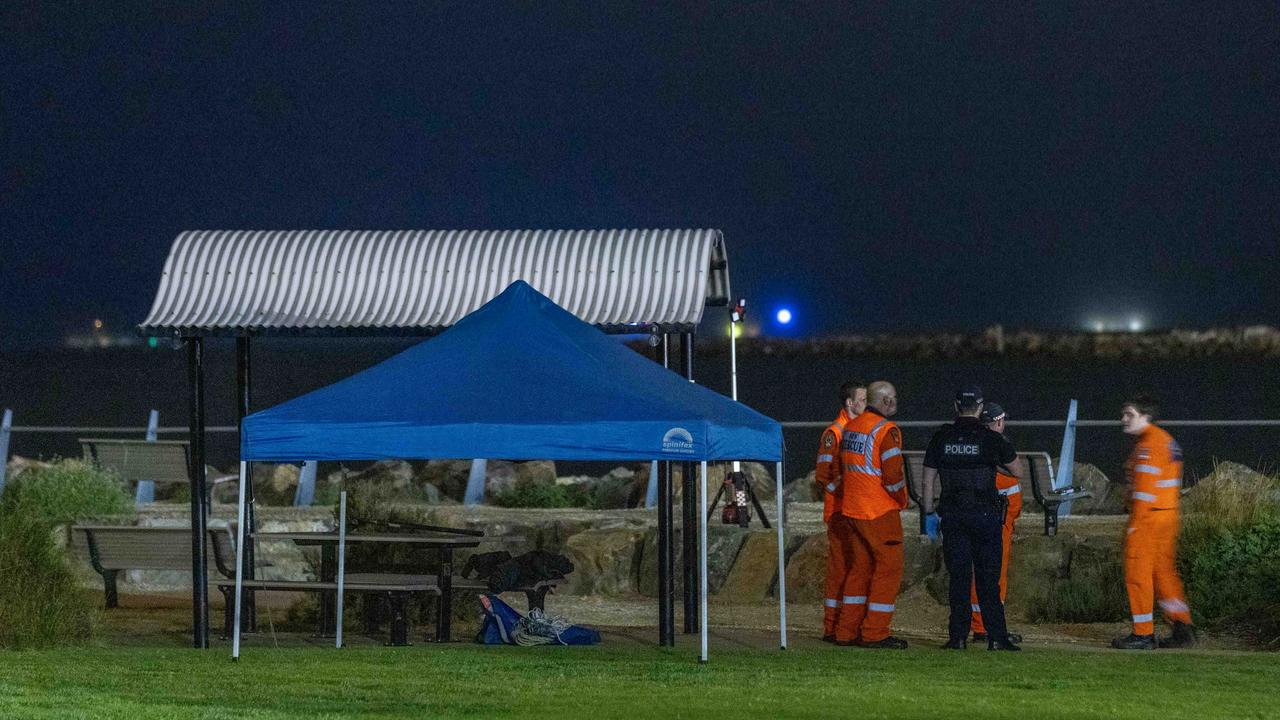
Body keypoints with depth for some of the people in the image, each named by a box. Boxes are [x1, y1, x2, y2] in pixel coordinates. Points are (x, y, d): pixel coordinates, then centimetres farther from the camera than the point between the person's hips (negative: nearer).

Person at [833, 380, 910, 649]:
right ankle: (874, 633, -3)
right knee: (888, 567, -1)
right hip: (880, 511, -8)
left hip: (852, 510, 8)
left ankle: (847, 631, 16)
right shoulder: (886, 430, -15)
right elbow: (893, 475, -20)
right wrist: (901, 501, -3)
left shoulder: (850, 428, 11)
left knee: (860, 567, 16)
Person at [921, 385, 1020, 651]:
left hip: (953, 515, 2)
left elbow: (928, 480, 5)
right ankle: (996, 637, -1)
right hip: (985, 514, -2)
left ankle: (958, 636, 2)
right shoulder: (991, 439, -3)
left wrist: (929, 514, 13)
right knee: (988, 579, 1)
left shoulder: (941, 438, 4)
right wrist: (1002, 440, 24)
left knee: (958, 578, 5)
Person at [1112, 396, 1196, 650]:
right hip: (1167, 515, 10)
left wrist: (1135, 524, -19)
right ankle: (1183, 628, 13)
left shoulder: (1150, 443, -14)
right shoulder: (1166, 439, 17)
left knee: (1138, 573, -4)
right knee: (1164, 571, 15)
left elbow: (1146, 487, -20)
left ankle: (1143, 634, -1)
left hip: (1148, 515, -10)